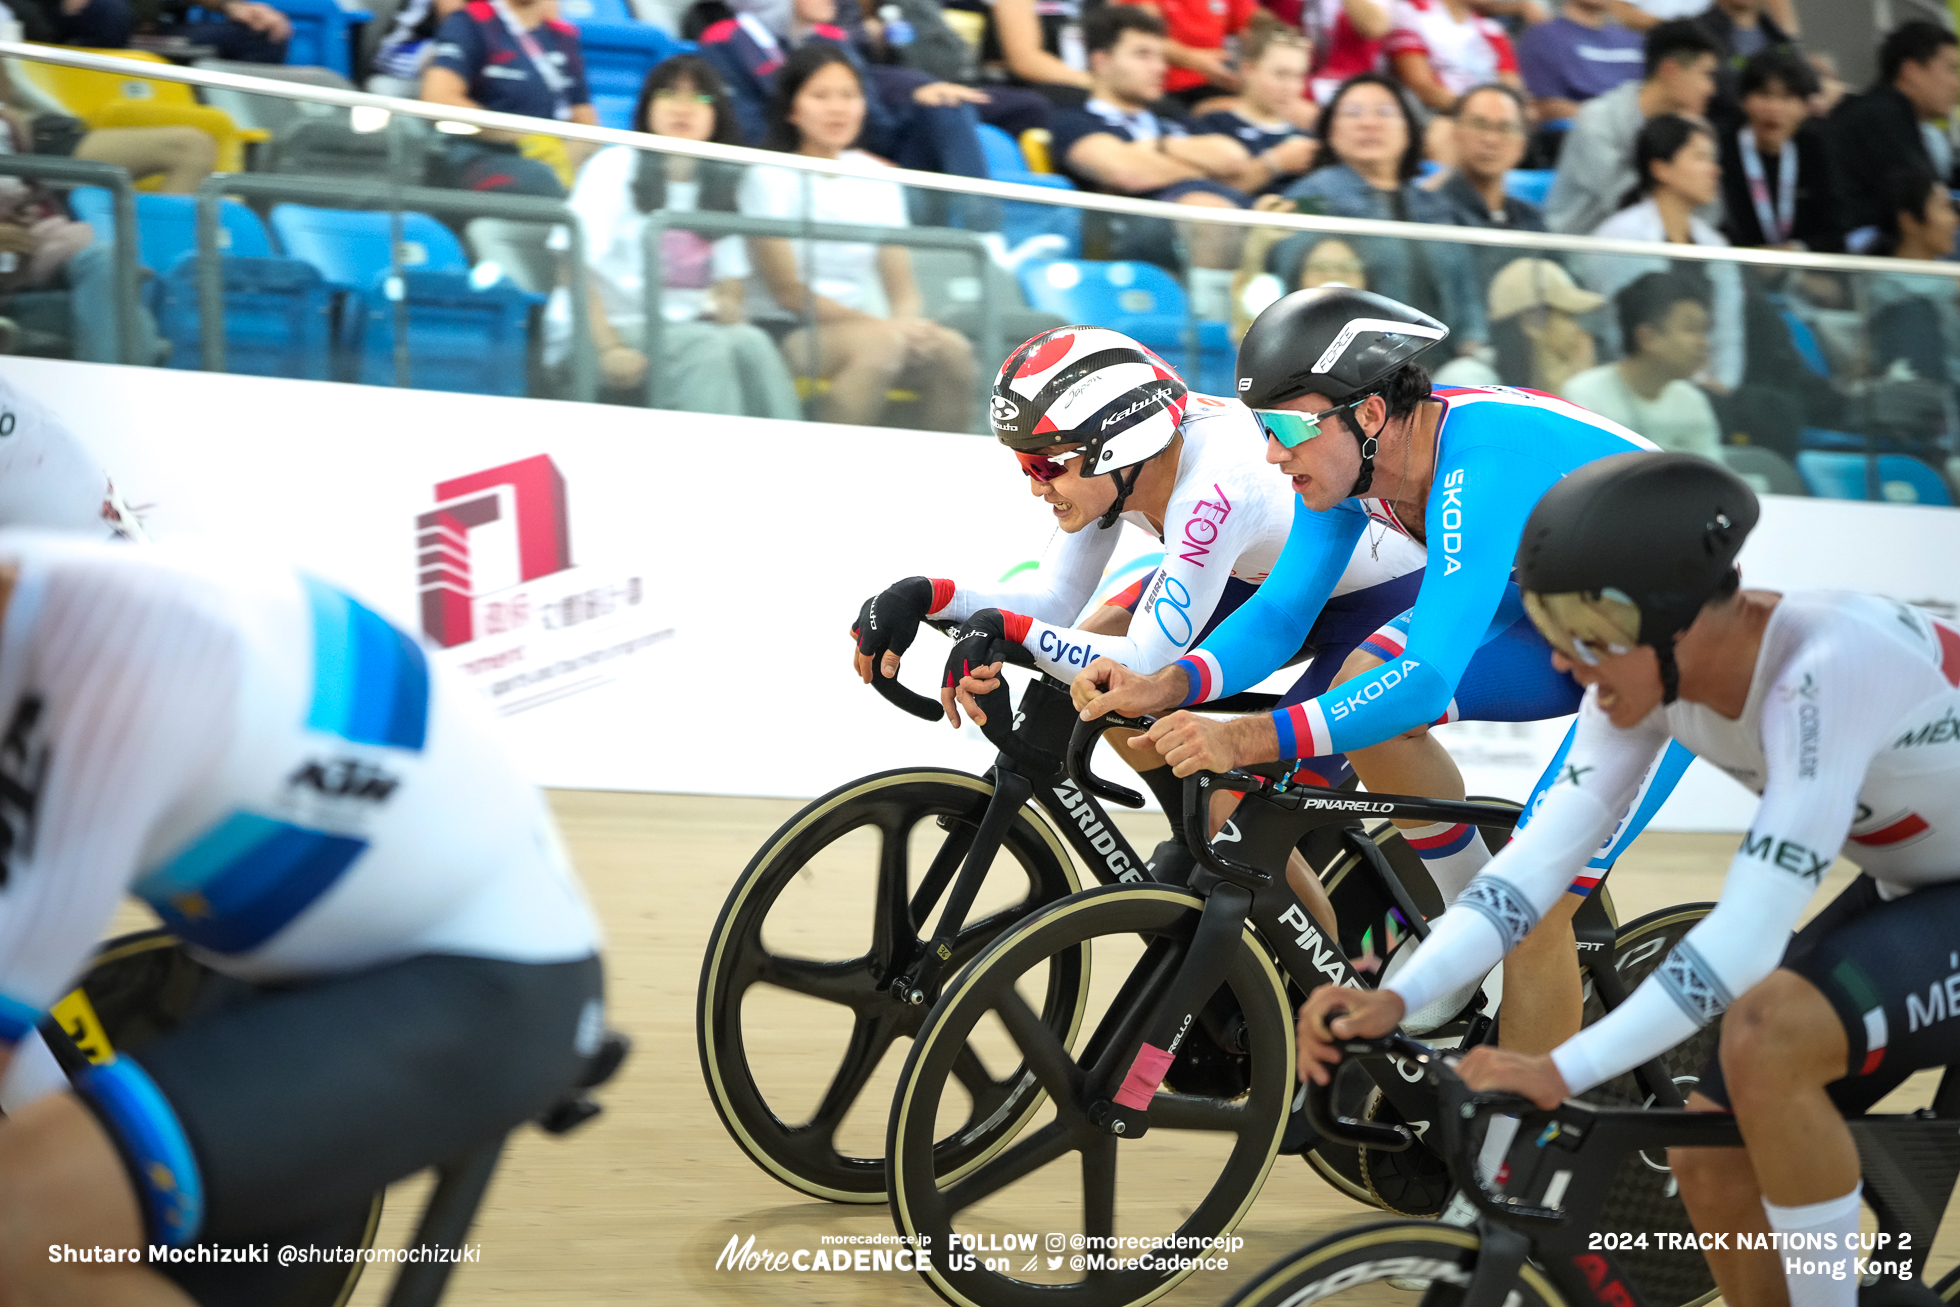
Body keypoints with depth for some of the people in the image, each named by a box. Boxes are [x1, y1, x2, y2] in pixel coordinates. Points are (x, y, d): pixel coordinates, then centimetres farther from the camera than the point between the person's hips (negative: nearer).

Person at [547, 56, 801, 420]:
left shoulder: (722, 184, 15)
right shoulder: (615, 167, 0)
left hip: (684, 327, 4)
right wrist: (609, 348, -21)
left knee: (751, 343, -29)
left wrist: (727, 305, -9)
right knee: (706, 348, -34)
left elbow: (731, 280, 17)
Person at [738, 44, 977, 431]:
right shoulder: (769, 178, -2)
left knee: (952, 349, -24)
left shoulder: (875, 178, 15)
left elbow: (902, 287, 10)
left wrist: (908, 321, -14)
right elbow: (787, 291, -9)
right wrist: (878, 324, -19)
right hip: (788, 336, -5)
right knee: (882, 342, -35)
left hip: (865, 323, 5)